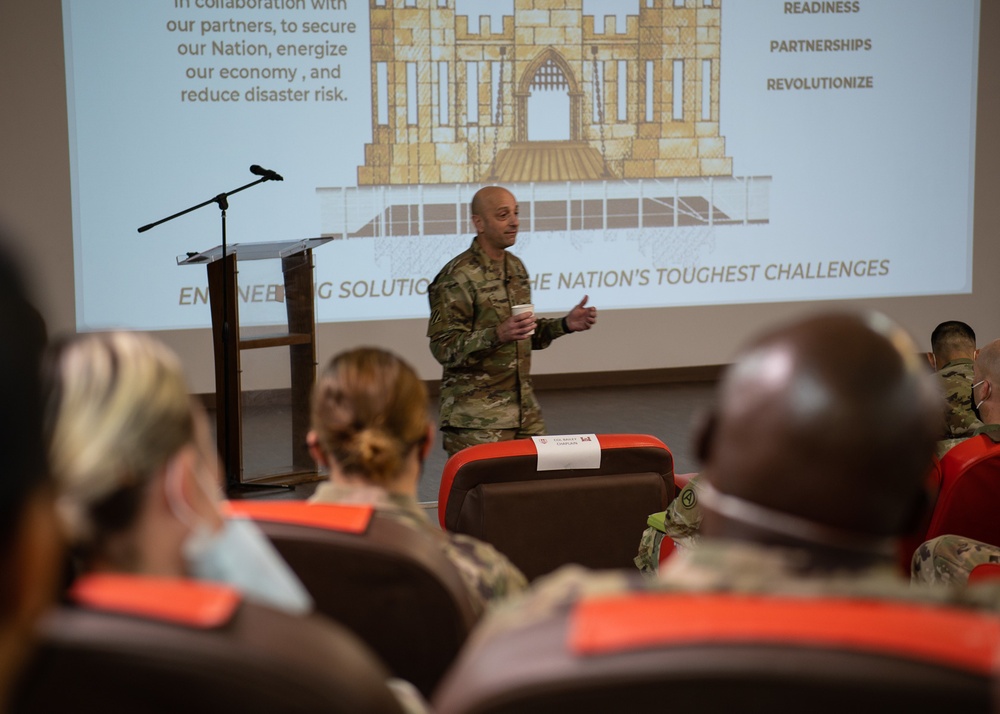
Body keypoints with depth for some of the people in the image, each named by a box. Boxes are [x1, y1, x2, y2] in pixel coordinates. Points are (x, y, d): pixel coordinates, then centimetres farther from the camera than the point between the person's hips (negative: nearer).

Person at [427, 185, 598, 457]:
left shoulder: (516, 267, 13)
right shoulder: (459, 277, -12)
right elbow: (443, 347, -17)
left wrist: (565, 325, 5)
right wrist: (497, 335, -29)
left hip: (524, 409, 7)